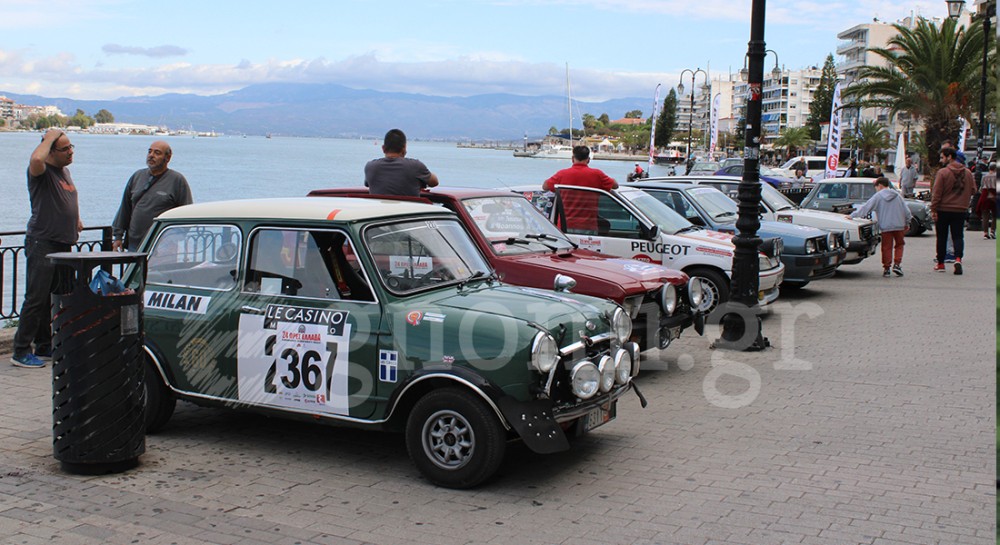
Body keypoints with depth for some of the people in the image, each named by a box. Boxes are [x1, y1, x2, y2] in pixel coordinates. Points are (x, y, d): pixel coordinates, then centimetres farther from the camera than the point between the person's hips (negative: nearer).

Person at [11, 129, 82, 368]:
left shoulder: (65, 171, 15)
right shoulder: (42, 171, -11)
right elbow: (36, 159, -36)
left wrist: (76, 218, 23)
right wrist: (50, 137, -21)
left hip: (63, 245, 9)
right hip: (42, 244, -8)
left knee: (54, 299, 14)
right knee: (36, 299, -7)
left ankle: (44, 348, 24)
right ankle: (20, 352, -1)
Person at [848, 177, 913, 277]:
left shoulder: (878, 196, -3)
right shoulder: (897, 195, 6)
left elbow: (865, 208, -5)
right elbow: (906, 210, 8)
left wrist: (852, 215, 1)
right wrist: (907, 223, 20)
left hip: (885, 227, -2)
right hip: (899, 226, 2)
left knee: (887, 247, 5)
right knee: (899, 245, 16)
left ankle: (886, 268, 4)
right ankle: (897, 264, 3)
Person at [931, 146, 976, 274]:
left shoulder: (942, 173, -11)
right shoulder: (967, 173, 4)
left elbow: (936, 193, -14)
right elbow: (973, 190, 8)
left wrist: (933, 209, -12)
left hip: (943, 210, -3)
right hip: (961, 210, 3)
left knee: (942, 237, 8)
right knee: (958, 236, 6)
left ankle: (940, 263, 14)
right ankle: (958, 258, -18)